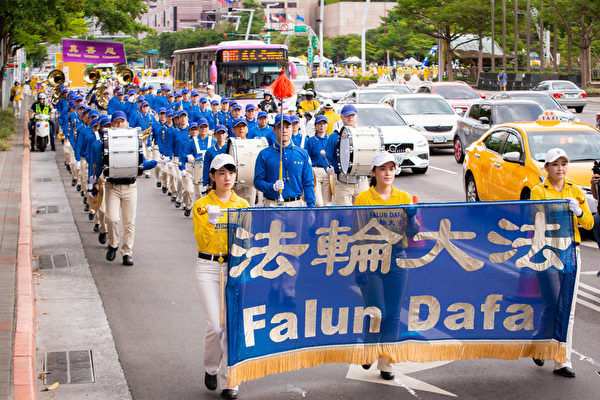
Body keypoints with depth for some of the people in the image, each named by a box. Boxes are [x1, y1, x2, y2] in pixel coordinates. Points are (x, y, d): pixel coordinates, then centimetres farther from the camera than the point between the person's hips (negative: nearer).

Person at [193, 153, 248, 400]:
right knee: (215, 325, -8)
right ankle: (211, 368, 20)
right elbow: (201, 241, -6)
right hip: (208, 267, -2)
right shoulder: (202, 206, 3)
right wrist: (210, 222, -21)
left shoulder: (242, 205, 10)